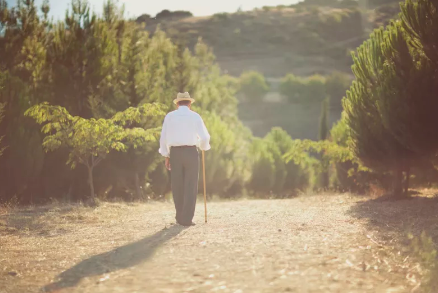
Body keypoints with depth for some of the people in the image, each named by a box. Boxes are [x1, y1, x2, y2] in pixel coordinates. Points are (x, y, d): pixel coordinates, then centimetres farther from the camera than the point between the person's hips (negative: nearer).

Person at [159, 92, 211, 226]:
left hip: (175, 153, 2)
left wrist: (166, 156, 11)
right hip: (191, 152, -2)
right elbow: (205, 137, -2)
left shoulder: (169, 116, 7)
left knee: (177, 186, 12)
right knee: (190, 187, 1)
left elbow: (164, 137, 5)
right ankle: (187, 219, -4)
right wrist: (204, 147, 21)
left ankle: (180, 216, 20)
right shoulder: (195, 116, 2)